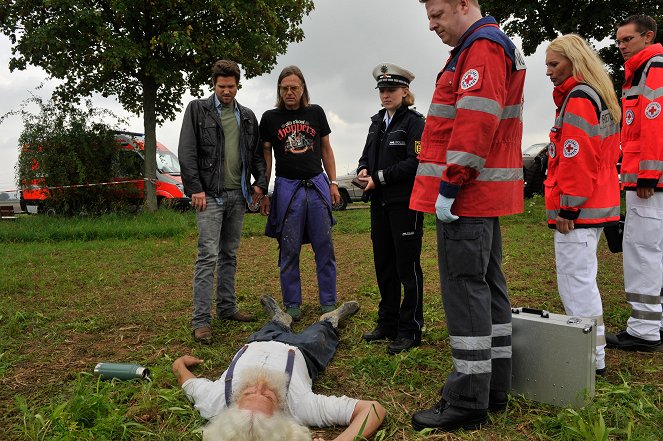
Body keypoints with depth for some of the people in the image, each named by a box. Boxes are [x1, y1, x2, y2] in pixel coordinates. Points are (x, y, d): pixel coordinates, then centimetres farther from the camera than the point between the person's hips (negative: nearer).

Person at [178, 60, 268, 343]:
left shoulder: (247, 116, 14)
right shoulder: (197, 109, 1)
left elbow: (257, 154, 17)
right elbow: (186, 152, -5)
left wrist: (260, 183, 3)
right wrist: (195, 189, -12)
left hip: (237, 194, 5)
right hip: (209, 194, -5)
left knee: (229, 254, 12)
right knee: (208, 256, -10)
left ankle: (227, 307, 22)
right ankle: (201, 320, -6)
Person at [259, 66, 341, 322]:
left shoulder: (316, 113, 8)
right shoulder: (270, 118, 4)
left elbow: (326, 149, 13)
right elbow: (265, 156, 6)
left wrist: (333, 183, 6)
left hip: (317, 185, 1)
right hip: (287, 187, -1)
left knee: (324, 247, 3)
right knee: (289, 250, 3)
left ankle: (328, 302, 14)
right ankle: (292, 305, 14)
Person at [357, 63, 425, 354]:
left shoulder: (414, 122, -6)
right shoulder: (377, 122, 16)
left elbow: (415, 163, -16)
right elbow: (367, 154, 21)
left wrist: (379, 178, -15)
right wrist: (363, 170, -2)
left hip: (406, 202, -7)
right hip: (380, 202, 7)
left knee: (407, 266, -1)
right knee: (383, 264, 12)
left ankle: (410, 330, 9)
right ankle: (388, 323, 25)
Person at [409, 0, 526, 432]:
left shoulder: (481, 46, -9)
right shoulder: (497, 46, 24)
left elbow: (475, 122, -21)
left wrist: (449, 186, -20)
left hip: (468, 194, -11)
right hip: (487, 196, 11)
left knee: (464, 287, -8)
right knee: (488, 284, 12)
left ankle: (468, 402, 0)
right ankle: (494, 387, 23)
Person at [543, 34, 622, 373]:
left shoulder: (578, 99, -13)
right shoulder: (600, 98, 19)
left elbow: (577, 158, -21)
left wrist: (567, 206, -18)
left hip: (578, 210, -11)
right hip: (597, 205, 11)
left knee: (576, 281, -4)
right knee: (582, 278, 18)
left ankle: (591, 358, 4)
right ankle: (591, 351, 29)